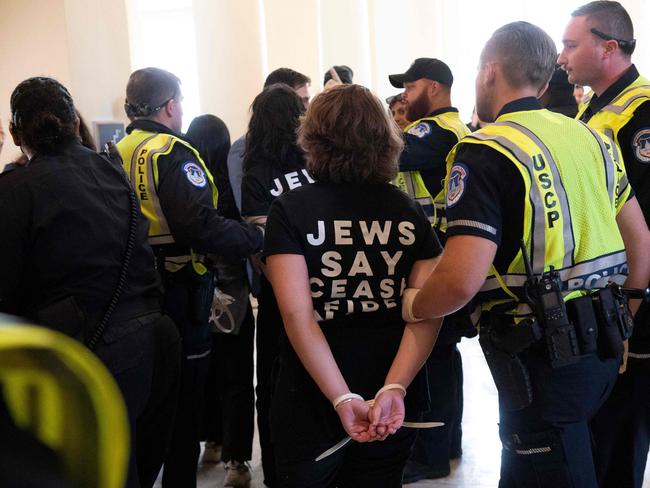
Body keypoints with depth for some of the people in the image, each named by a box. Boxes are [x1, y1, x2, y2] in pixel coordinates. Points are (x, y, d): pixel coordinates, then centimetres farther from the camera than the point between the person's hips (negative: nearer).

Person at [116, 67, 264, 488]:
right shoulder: (173, 154, -17)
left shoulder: (117, 155, 7)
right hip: (178, 291, -8)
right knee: (185, 395, 6)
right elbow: (201, 225, -28)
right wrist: (258, 237, -21)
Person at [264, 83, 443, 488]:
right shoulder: (409, 211, 0)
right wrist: (393, 389, -18)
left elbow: (297, 314, -19)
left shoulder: (291, 209, -9)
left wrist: (343, 400, -20)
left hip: (312, 401, -2)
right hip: (392, 408, 3)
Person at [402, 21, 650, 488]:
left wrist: (414, 305, -6)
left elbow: (462, 279, -26)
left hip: (544, 353, -8)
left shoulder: (486, 152, -16)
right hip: (601, 343, 8)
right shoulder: (591, 137, 7)